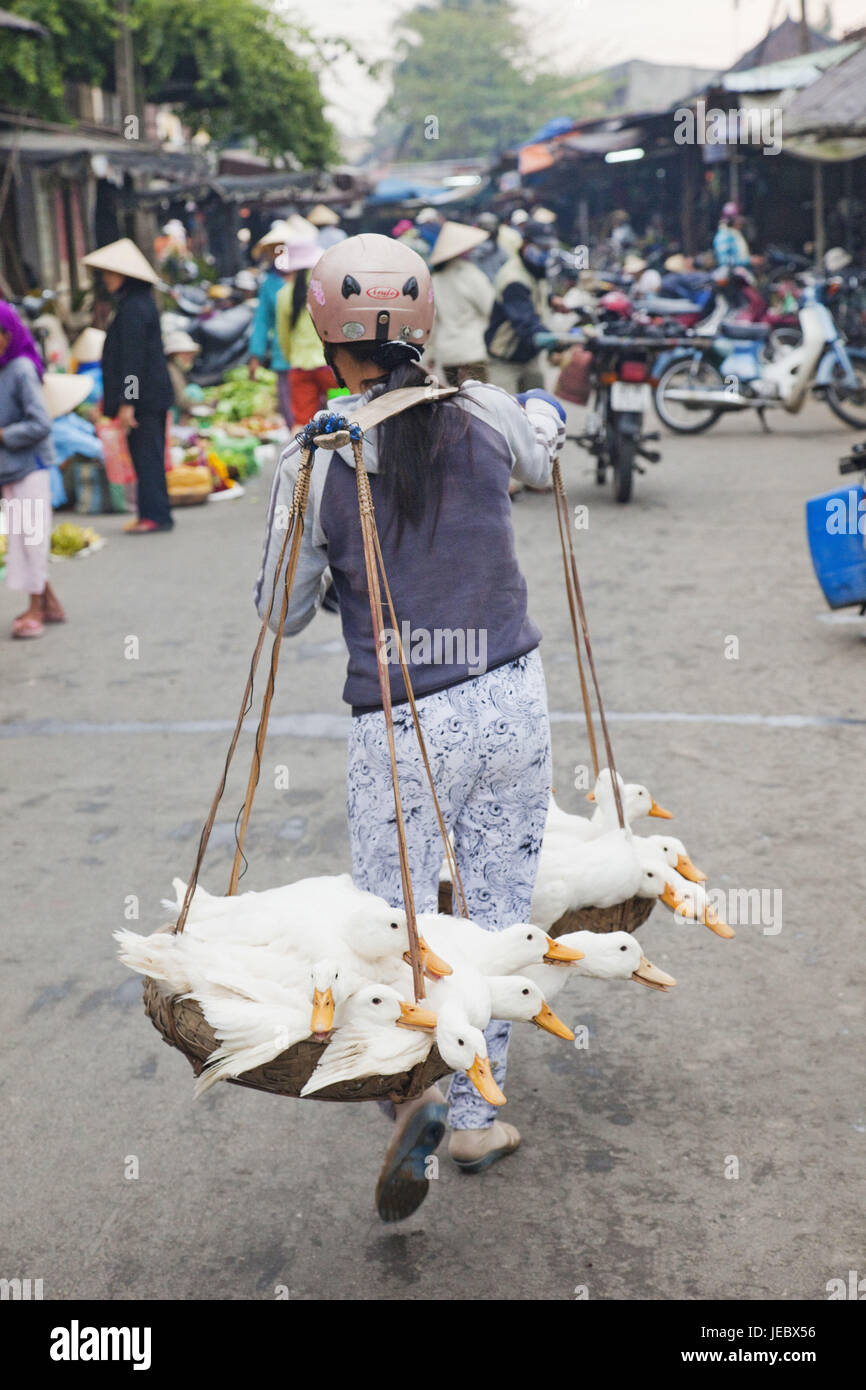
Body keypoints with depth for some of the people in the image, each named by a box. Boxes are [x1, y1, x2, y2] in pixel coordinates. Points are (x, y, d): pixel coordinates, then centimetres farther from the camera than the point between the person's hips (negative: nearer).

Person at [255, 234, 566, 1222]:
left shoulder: (312, 461, -12)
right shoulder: (483, 413, -4)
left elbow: (283, 613, -2)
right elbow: (545, 458, 21)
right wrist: (545, 408, 44)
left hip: (404, 728, -3)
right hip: (512, 699, 3)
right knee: (498, 912, 15)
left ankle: (413, 1091, -19)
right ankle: (474, 1111, 25)